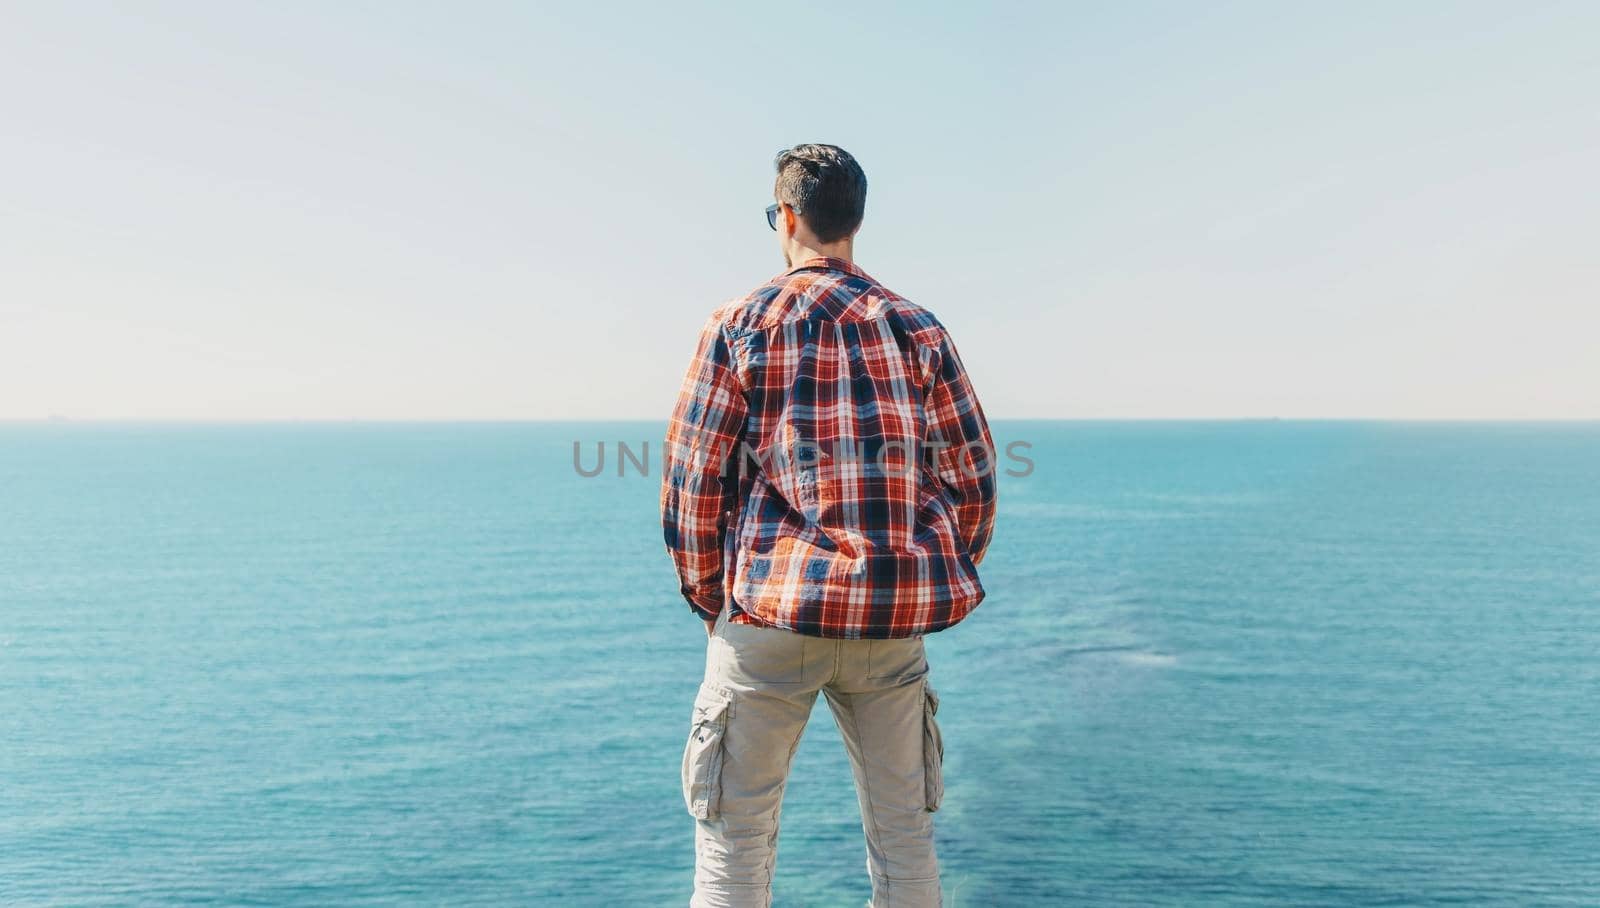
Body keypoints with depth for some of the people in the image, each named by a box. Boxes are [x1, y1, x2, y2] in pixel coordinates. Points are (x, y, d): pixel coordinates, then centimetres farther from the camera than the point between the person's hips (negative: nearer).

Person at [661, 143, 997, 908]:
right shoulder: (917, 328, 8)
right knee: (903, 832, 13)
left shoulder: (742, 324, 0)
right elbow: (974, 477, 6)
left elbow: (690, 477, -2)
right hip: (897, 616, 3)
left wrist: (707, 597, 9)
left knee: (735, 837, 8)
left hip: (771, 614, -2)